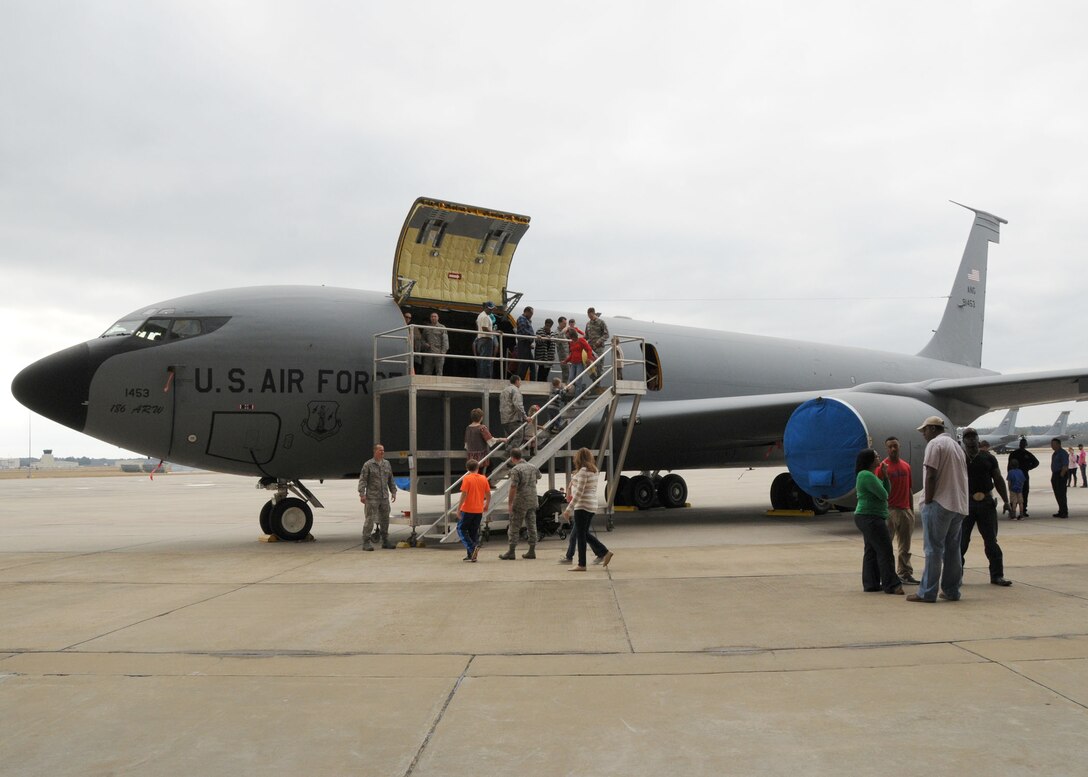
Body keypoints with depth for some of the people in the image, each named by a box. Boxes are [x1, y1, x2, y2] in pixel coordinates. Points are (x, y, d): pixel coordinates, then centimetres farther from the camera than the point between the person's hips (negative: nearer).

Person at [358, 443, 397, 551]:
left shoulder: (386, 464, 11)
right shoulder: (368, 464, -5)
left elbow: (390, 479, 18)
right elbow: (362, 480, -9)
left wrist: (393, 492, 13)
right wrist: (362, 494, -18)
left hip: (384, 497, 6)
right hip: (372, 497, -6)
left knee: (385, 519, 9)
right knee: (370, 519, -8)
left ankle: (385, 541, 19)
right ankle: (366, 543, -4)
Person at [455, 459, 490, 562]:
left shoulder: (467, 478, -9)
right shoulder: (483, 479, 4)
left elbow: (464, 494, -16)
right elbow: (488, 495, 6)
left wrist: (458, 508, -10)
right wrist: (486, 506, 22)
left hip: (467, 510, -5)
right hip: (479, 510, 5)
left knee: (461, 529, 6)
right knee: (474, 532, 13)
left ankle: (472, 548, -14)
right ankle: (471, 555, 13)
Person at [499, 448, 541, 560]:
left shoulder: (516, 469, -14)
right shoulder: (532, 467, 8)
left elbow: (513, 487, -19)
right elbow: (538, 476, 29)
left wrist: (510, 503, -14)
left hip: (520, 502, -7)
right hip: (532, 501, 7)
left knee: (514, 527, 0)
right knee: (531, 526, 11)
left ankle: (511, 552, 1)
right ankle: (532, 551, 13)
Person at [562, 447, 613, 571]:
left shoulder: (583, 471, -16)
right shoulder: (593, 470, 11)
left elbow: (579, 492, -20)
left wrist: (569, 509, -19)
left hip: (582, 506, -9)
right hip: (592, 505, 9)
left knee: (581, 535, -2)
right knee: (584, 533, 17)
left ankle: (581, 565, 2)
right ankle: (604, 552, 11)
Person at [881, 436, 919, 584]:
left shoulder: (906, 466, 11)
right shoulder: (883, 467, -7)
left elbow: (910, 490, 15)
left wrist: (912, 511, 14)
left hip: (905, 510, 6)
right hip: (889, 510, -6)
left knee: (905, 546, 12)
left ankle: (905, 573, 19)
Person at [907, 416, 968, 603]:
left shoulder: (935, 444, -7)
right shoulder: (956, 446, 20)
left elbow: (931, 476, -16)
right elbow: (962, 477, 19)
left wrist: (927, 501, -11)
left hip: (939, 504, -8)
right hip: (958, 505, 8)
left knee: (933, 549, -6)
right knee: (953, 549, 12)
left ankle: (927, 592, -5)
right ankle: (951, 591, 15)